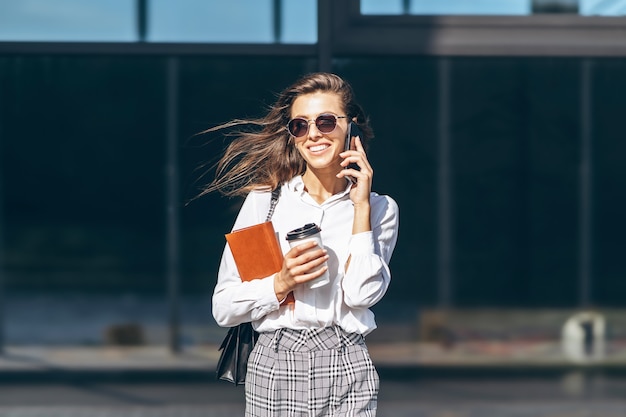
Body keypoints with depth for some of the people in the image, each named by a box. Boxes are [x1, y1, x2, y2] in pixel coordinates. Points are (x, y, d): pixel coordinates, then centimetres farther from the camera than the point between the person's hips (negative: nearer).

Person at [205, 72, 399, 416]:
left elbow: (361, 294, -11)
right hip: (274, 366, 0)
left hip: (346, 370, 0)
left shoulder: (380, 209, 4)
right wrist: (281, 283, -16)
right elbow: (224, 308, -1)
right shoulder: (264, 201, 1)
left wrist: (361, 205, -8)